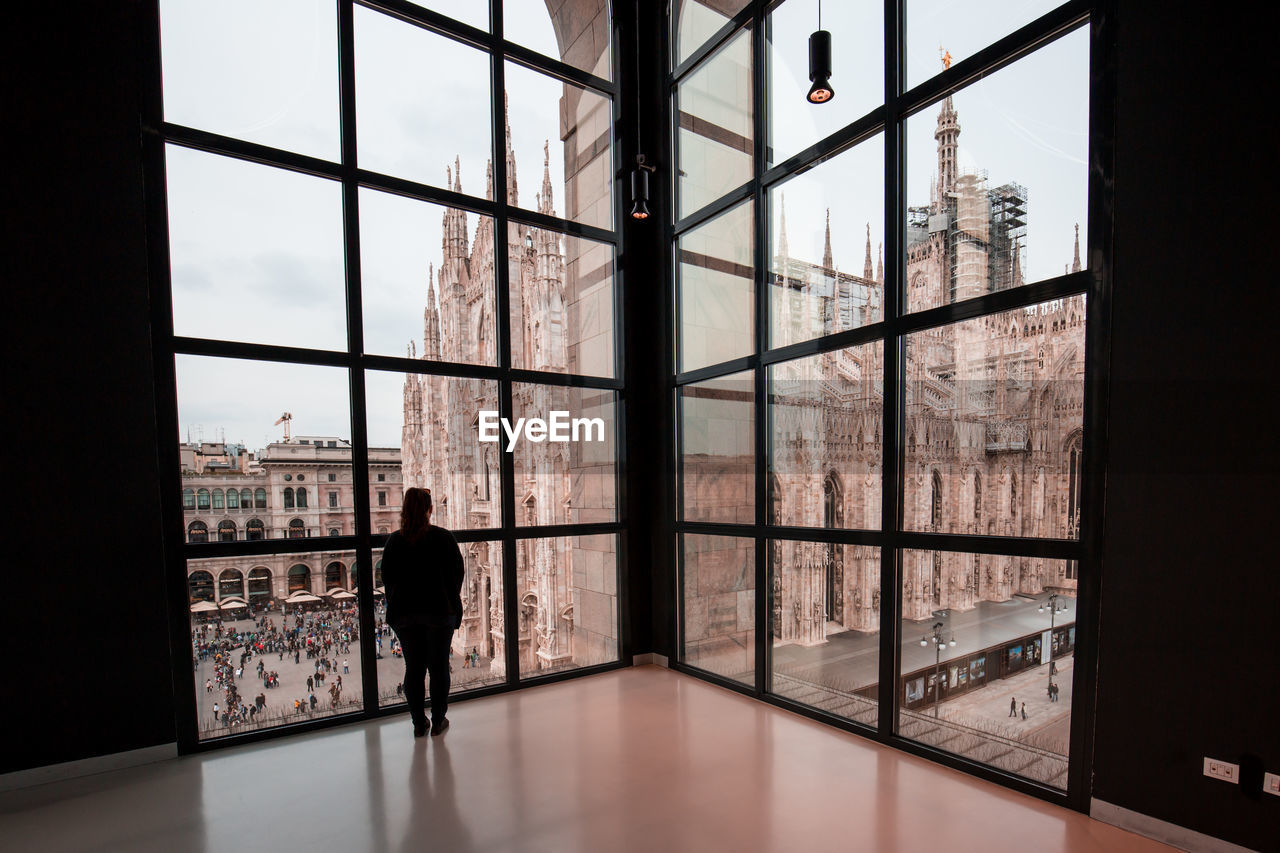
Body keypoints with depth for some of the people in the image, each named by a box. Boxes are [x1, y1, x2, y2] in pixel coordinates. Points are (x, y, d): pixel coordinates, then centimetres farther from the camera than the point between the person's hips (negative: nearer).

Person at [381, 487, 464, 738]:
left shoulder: (394, 540, -2)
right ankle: (438, 722, 18)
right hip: (440, 611, -2)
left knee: (413, 668, 12)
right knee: (439, 666, 9)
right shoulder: (444, 537, -7)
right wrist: (451, 603, 11)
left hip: (405, 613, 2)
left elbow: (387, 577, 4)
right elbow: (457, 573, -3)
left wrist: (397, 604, 16)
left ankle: (419, 723, 20)